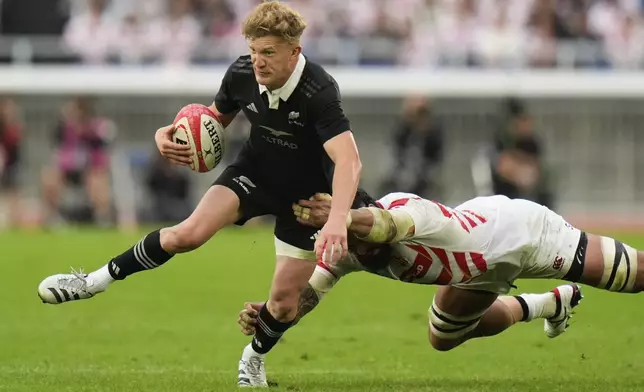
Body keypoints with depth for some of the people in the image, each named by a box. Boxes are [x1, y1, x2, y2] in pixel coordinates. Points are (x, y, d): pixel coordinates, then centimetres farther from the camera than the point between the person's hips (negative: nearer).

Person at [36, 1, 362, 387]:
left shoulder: (318, 92, -35)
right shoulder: (242, 74, -18)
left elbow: (349, 160, -46)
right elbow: (217, 118, 5)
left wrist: (337, 220, -62)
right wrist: (170, 134, -15)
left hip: (306, 196, -3)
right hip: (255, 172, 3)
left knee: (285, 301, -1)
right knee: (190, 233, -21)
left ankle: (254, 357, 33)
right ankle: (96, 280, -4)